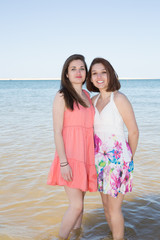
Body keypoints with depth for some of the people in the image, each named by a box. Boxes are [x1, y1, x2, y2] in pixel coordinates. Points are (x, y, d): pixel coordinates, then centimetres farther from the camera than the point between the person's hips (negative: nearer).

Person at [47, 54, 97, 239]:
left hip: (86, 155, 6)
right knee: (76, 206, -8)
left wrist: (93, 156, 14)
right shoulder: (61, 96, -7)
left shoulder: (87, 95, 13)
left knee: (78, 202, 16)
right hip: (70, 156, -6)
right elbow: (57, 131, -12)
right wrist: (63, 162, -18)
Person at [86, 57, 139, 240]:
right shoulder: (94, 100, 7)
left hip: (117, 158, -6)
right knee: (106, 206, 16)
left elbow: (133, 131, -7)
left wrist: (129, 158, 4)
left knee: (114, 208, 2)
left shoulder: (119, 98, -12)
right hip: (101, 158, 6)